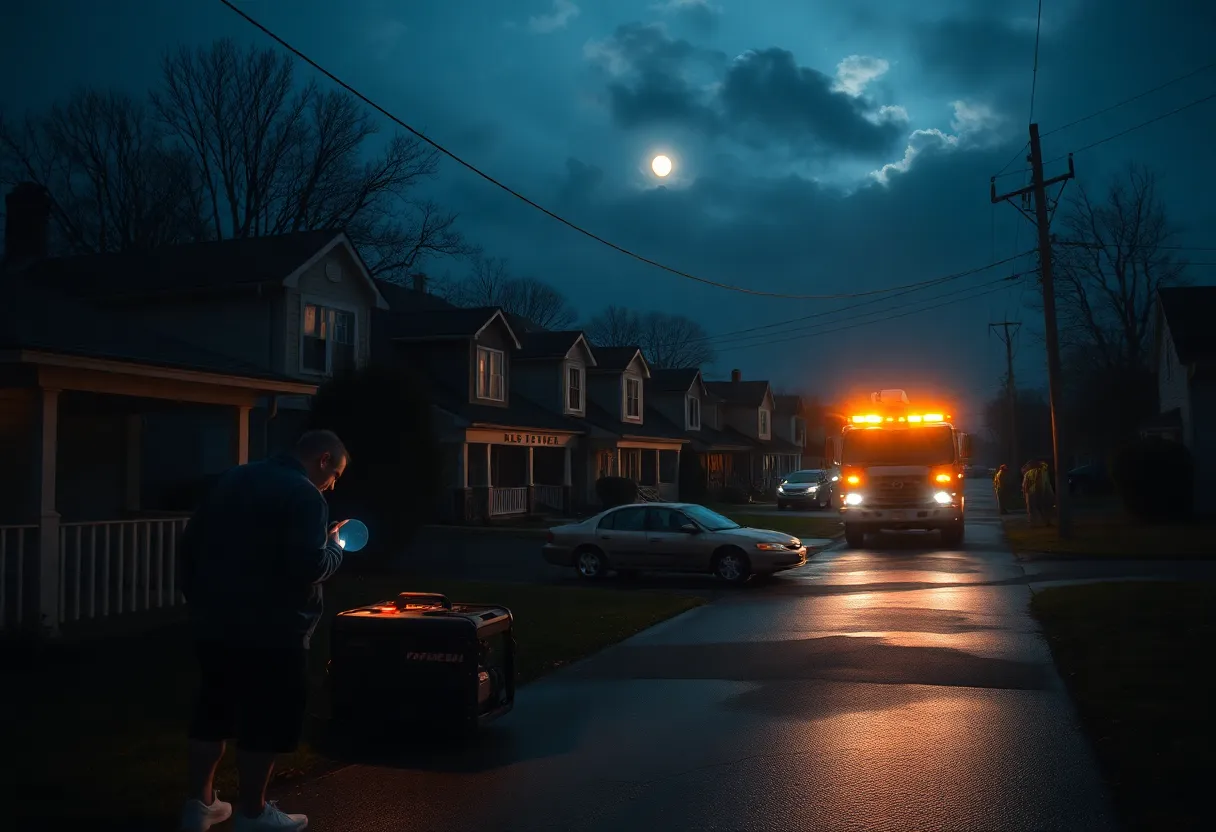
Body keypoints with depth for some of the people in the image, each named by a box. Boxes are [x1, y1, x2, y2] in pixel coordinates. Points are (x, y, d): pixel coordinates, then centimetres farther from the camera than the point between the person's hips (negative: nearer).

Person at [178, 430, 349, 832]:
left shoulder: (234, 479, 13)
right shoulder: (305, 495, -13)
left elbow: (191, 542, 15)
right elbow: (310, 568, -23)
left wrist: (198, 598, 21)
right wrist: (335, 545, -3)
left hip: (214, 622, 8)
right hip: (269, 631, -8)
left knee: (213, 711, 17)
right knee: (264, 721, 5)